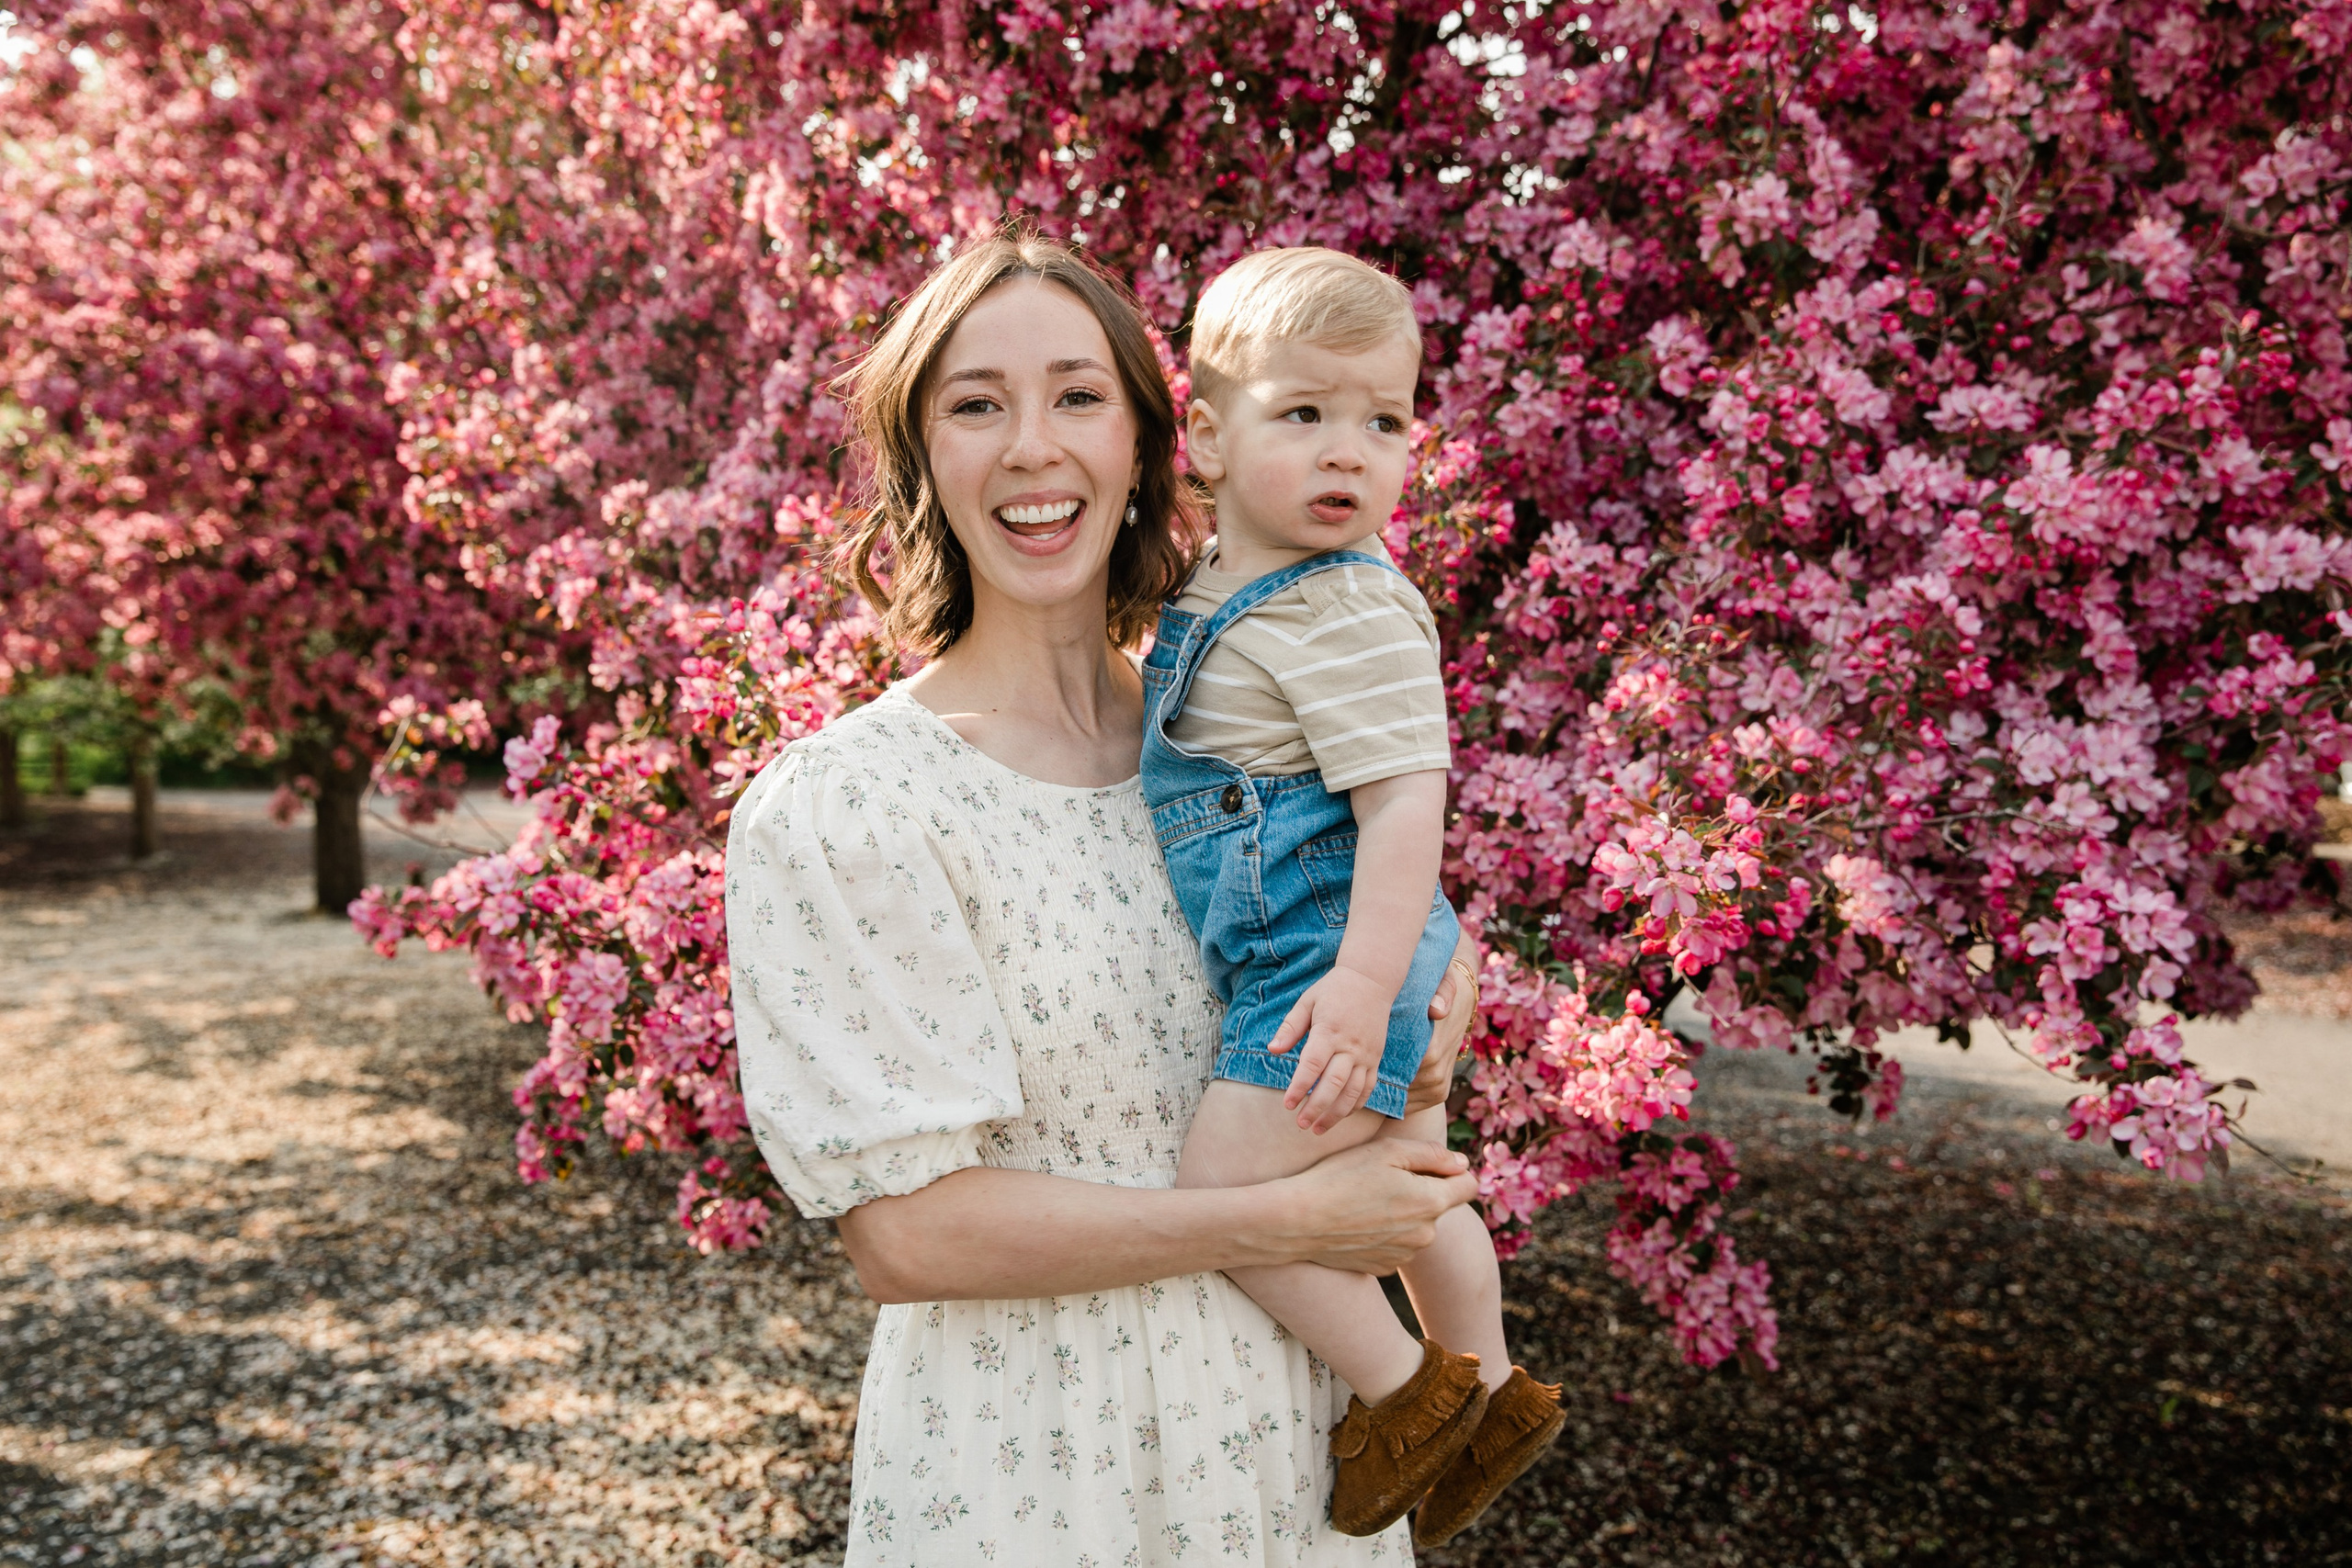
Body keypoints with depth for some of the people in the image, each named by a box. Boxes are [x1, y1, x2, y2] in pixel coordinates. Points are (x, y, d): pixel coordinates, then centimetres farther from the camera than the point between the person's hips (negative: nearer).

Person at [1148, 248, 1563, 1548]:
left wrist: (1362, 977, -29)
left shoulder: (1351, 610, -18)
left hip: (1335, 952, -10)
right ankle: (1491, 1388, 43)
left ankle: (1407, 1388, 8)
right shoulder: (1211, 599, 9)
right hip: (1284, 955, 10)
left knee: (1226, 1182, -12)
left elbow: (1404, 803, -24)